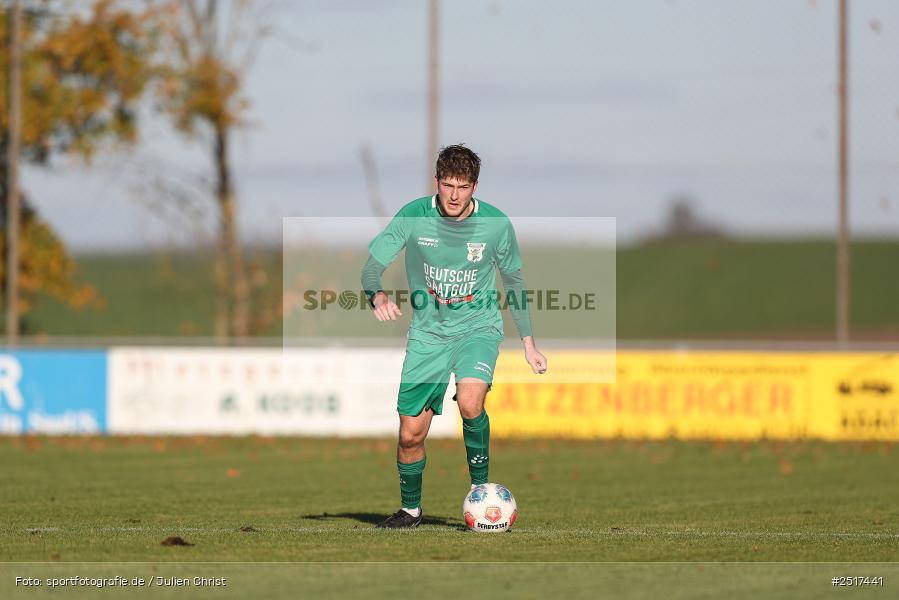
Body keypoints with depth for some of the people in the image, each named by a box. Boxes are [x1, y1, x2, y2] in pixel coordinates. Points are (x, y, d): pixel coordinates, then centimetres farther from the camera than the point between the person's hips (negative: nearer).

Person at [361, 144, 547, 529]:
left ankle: (480, 487, -10)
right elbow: (372, 266, -11)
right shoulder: (413, 217, -12)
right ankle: (411, 509, 27)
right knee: (411, 433, 2)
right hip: (428, 332, 1)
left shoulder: (496, 224, -9)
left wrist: (528, 342, 9)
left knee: (470, 403, -31)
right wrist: (377, 295, -35)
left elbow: (514, 280, 7)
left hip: (477, 327, -1)